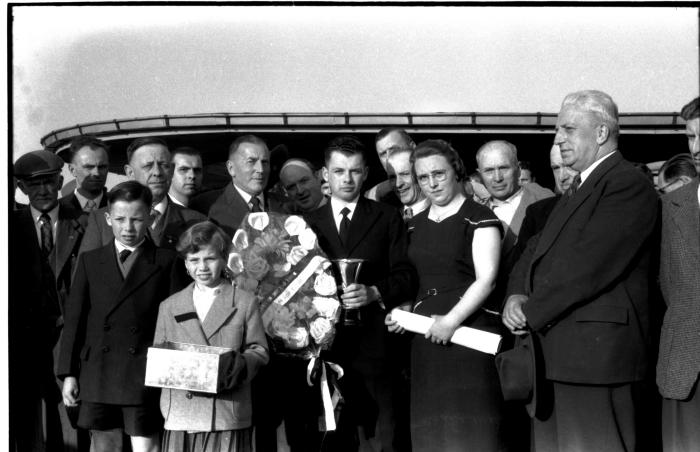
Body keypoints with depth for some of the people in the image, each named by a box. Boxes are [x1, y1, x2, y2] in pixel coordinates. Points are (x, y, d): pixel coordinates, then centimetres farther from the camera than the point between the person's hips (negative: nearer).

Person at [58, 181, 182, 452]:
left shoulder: (166, 262, 3)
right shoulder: (90, 261, 10)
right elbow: (74, 318, 9)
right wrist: (68, 373, 3)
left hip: (145, 377, -3)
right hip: (97, 376, 3)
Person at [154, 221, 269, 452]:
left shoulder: (244, 302, 6)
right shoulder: (168, 306, 14)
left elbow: (259, 351, 5)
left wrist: (238, 364, -15)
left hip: (228, 415, -2)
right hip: (180, 415, 2)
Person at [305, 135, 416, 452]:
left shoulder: (387, 218, 7)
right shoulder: (308, 223, 13)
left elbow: (405, 276, 1)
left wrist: (374, 292, -16)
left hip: (373, 345, -2)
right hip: (326, 345, 2)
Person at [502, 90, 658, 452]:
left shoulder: (628, 184, -10)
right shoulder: (579, 188, 21)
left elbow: (589, 265, -19)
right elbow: (538, 249, 17)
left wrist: (532, 313, -12)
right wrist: (516, 295, -2)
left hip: (596, 351, -9)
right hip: (557, 351, 9)